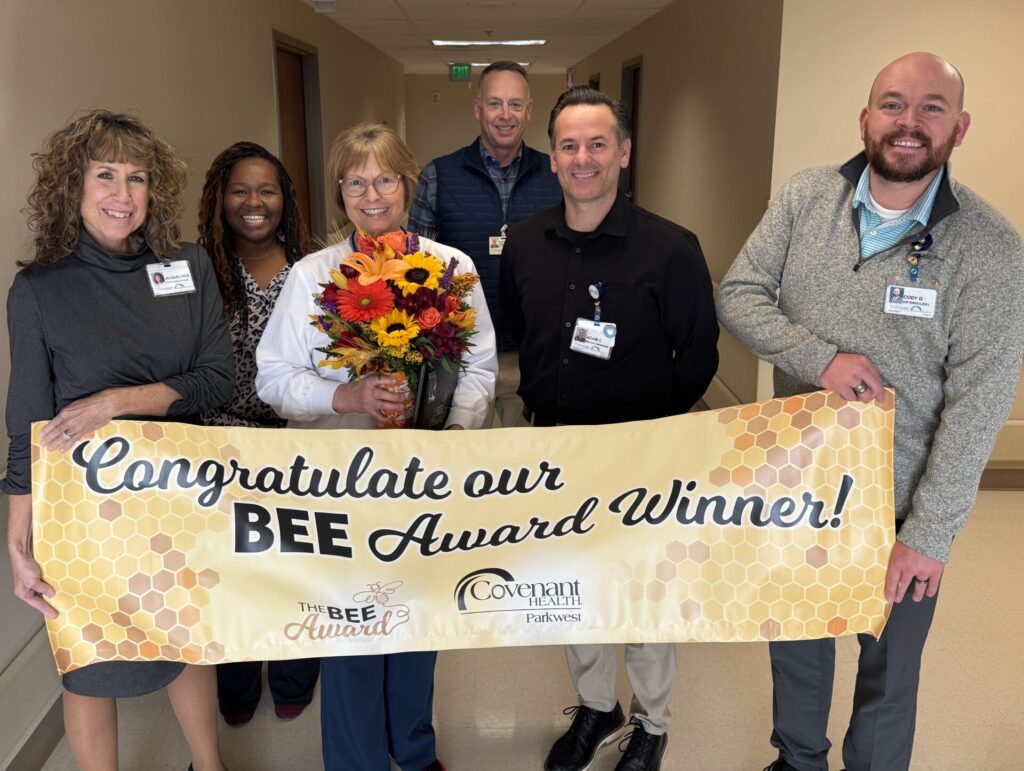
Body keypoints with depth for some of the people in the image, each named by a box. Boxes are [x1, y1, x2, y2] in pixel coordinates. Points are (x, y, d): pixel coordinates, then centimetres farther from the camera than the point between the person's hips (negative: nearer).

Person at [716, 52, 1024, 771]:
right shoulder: (807, 197, -6)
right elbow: (738, 294, -5)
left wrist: (929, 534, -16)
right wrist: (820, 357, -21)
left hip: (899, 503, -3)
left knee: (888, 664, 16)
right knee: (794, 633, 24)